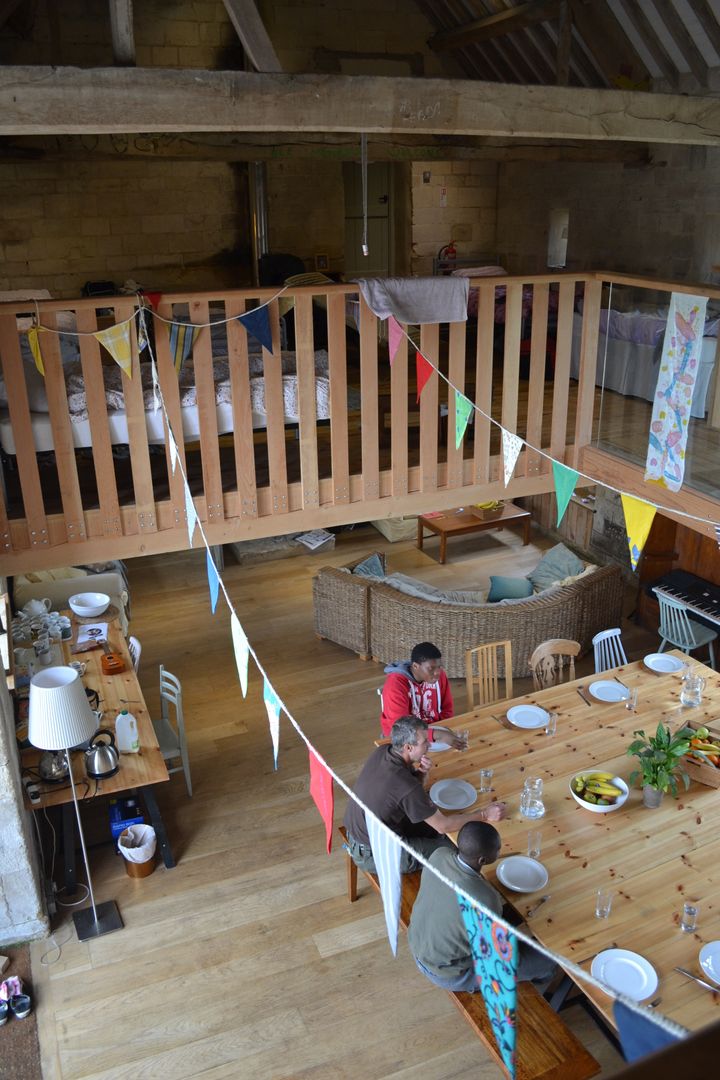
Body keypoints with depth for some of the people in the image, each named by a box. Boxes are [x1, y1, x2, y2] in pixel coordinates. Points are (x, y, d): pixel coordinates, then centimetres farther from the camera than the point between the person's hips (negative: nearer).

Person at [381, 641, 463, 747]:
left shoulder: (439, 675, -8)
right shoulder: (395, 684, -25)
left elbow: (447, 710, 5)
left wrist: (447, 732, -13)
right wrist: (436, 734, -40)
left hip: (434, 728, 4)